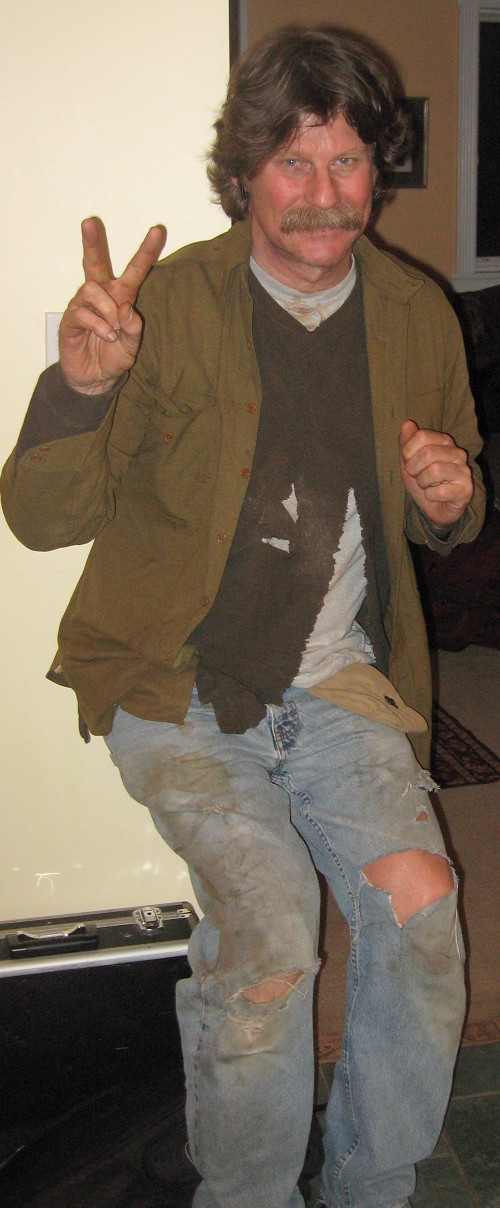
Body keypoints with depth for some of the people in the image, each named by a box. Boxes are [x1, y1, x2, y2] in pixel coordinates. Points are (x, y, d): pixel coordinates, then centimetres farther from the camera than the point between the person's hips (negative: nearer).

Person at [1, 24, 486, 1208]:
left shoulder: (417, 316, 7)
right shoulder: (170, 303, -6)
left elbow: (447, 520, 21)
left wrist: (451, 501, -3)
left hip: (342, 683, 4)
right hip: (180, 686, -3)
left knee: (420, 903, -16)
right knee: (270, 922, -23)